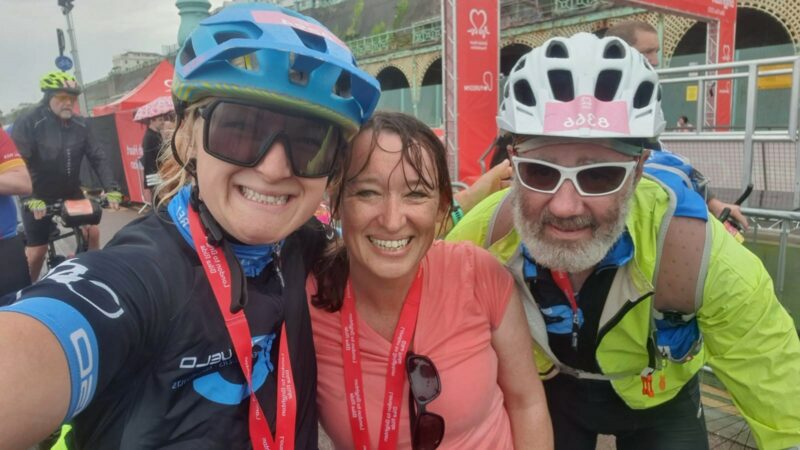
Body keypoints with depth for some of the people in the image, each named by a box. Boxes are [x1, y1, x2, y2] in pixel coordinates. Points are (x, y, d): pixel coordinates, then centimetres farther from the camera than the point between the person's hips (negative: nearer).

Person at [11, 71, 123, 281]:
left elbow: (97, 158, -7)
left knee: (92, 231, -2)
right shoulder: (27, 123, -18)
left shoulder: (80, 125, -6)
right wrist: (30, 199, -36)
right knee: (36, 249, 1)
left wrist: (112, 189, -20)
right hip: (37, 197, -3)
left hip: (70, 192, 4)